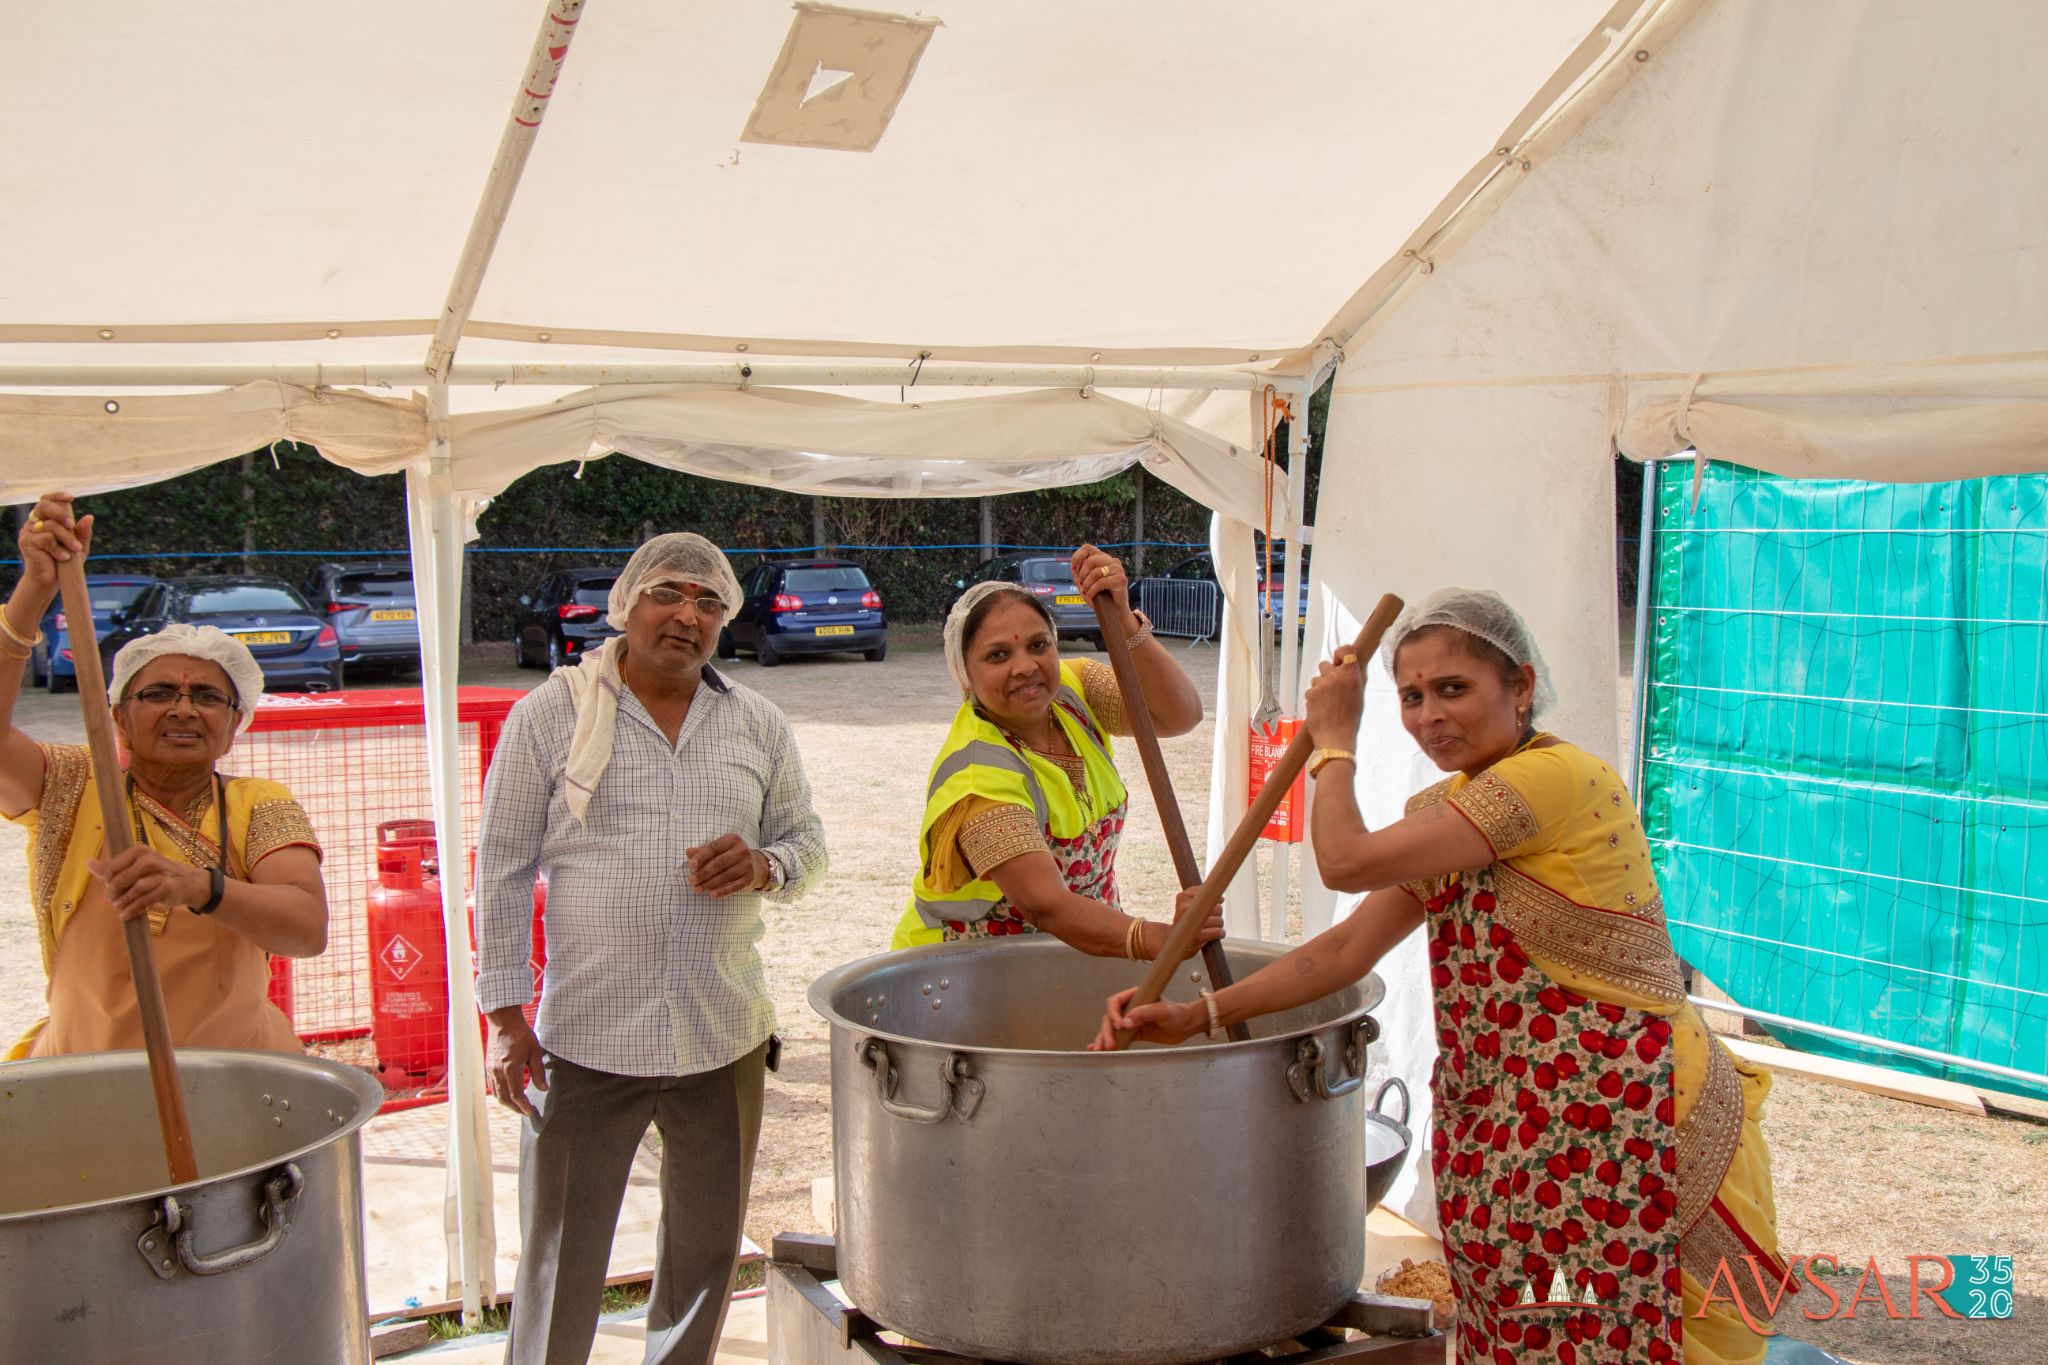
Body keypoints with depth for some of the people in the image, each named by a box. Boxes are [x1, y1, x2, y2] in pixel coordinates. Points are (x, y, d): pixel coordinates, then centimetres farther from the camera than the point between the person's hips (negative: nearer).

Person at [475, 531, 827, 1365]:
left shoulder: (758, 724, 7)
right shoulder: (550, 715, -2)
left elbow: (807, 841, 14)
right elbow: (503, 869, -1)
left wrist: (765, 867, -10)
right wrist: (505, 1016, -5)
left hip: (724, 1042, 3)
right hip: (585, 1042, -3)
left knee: (706, 1250, 16)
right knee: (562, 1262, 7)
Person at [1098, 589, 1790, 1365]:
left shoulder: (1558, 776, -18)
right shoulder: (1448, 807, 12)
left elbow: (1345, 862, -20)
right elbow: (1348, 948, 6)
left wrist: (1334, 740, -4)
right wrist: (1196, 1016, -1)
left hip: (1610, 1123, -8)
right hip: (1506, 1122, 8)